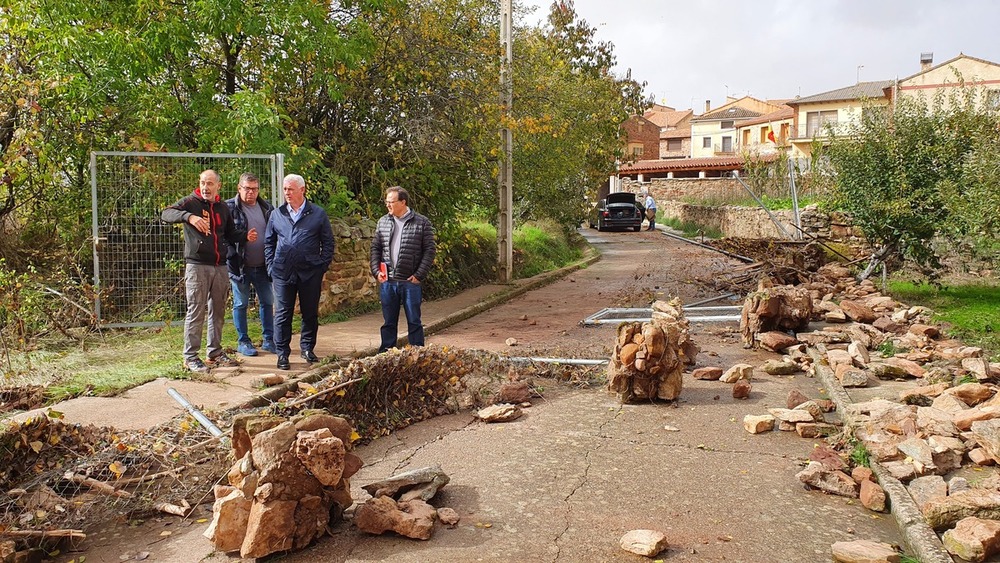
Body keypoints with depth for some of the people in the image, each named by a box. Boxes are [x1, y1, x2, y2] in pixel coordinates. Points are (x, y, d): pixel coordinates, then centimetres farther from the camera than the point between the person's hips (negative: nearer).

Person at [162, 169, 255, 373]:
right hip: (197, 266, -6)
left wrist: (246, 236, 3)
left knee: (218, 311, 12)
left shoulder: (222, 208, 14)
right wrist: (189, 216, -36)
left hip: (220, 266, 6)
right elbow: (166, 214, -19)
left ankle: (215, 352, 23)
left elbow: (231, 233, 23)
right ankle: (190, 357, 2)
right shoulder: (190, 202, -3)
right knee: (196, 312, -5)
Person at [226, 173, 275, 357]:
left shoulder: (267, 208, 7)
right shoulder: (229, 208, -7)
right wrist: (232, 262, -14)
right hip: (240, 266, -4)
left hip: (262, 266, 4)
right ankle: (243, 342, 17)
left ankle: (269, 340, 20)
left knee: (267, 302, 9)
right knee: (240, 304, 7)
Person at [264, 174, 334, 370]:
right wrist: (271, 266, 5)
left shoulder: (318, 214, 3)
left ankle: (307, 348, 24)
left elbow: (328, 242, 6)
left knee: (310, 313, 8)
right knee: (283, 314, 1)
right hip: (282, 272, 1)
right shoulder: (276, 214, 9)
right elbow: (269, 242, 15)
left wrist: (323, 266, -1)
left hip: (310, 273, -1)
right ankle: (282, 353, 9)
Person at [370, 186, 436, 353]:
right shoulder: (383, 222, 9)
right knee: (389, 322, 12)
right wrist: (376, 270, 1)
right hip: (387, 281, 4)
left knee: (414, 322, 4)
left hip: (410, 281, -3)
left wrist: (419, 275, -10)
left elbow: (430, 250, -4)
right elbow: (375, 248, 13)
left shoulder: (422, 223, -3)